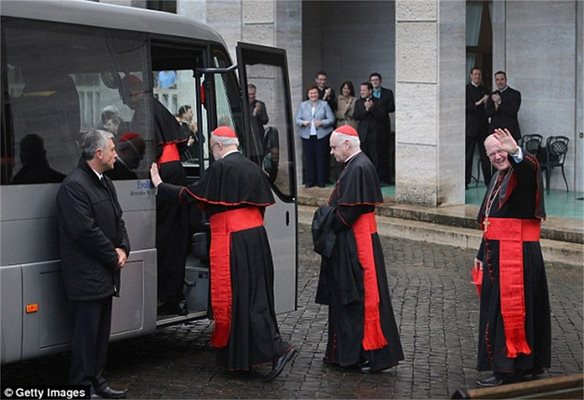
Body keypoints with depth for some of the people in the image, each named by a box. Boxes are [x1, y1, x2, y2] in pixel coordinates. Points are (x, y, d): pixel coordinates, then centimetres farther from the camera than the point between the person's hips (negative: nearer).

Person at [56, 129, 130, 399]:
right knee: (86, 333, -4)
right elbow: (85, 230, -21)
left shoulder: (105, 183, 15)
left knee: (101, 331, 14)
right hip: (86, 276, -9)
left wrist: (123, 248, 0)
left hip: (104, 274, 9)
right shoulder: (74, 185, -17)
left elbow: (117, 220, 19)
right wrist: (113, 256, -12)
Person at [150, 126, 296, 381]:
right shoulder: (253, 168, 10)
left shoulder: (220, 168, -11)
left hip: (232, 241, -8)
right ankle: (243, 356, 23)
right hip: (256, 237, 8)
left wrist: (159, 185, 4)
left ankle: (277, 348, -12)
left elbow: (191, 194, -9)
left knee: (235, 297, -4)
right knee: (255, 296, 12)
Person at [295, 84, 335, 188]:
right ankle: (309, 181, 8)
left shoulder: (324, 104, 5)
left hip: (321, 135, -2)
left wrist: (321, 123, -16)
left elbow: (331, 119, 1)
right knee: (309, 159, 0)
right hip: (307, 136, 2)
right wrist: (303, 123, -13)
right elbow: (297, 120, 9)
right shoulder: (303, 105, 12)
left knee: (321, 159, -1)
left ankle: (321, 181, 7)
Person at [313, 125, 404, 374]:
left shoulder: (359, 168, -19)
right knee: (343, 296, 14)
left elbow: (349, 210, -21)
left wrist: (326, 219, -7)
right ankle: (346, 351, 23)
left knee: (362, 297, -4)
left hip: (356, 244, -10)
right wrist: (328, 217, 6)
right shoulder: (354, 166, 12)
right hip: (347, 243, 10)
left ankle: (375, 354, 3)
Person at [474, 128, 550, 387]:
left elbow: (530, 167, -38)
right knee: (497, 307, 14)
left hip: (518, 253, -9)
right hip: (497, 254, 9)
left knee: (509, 310, -7)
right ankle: (529, 363, 24)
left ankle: (507, 370, -1)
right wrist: (483, 254, 24)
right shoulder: (498, 178, 17)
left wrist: (515, 152, -58)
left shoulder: (523, 172, -9)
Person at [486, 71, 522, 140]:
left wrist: (499, 103, -9)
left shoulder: (515, 94, 3)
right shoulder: (492, 96, 15)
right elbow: (488, 113, 5)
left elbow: (513, 112, -8)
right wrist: (496, 106, -14)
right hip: (495, 131, 3)